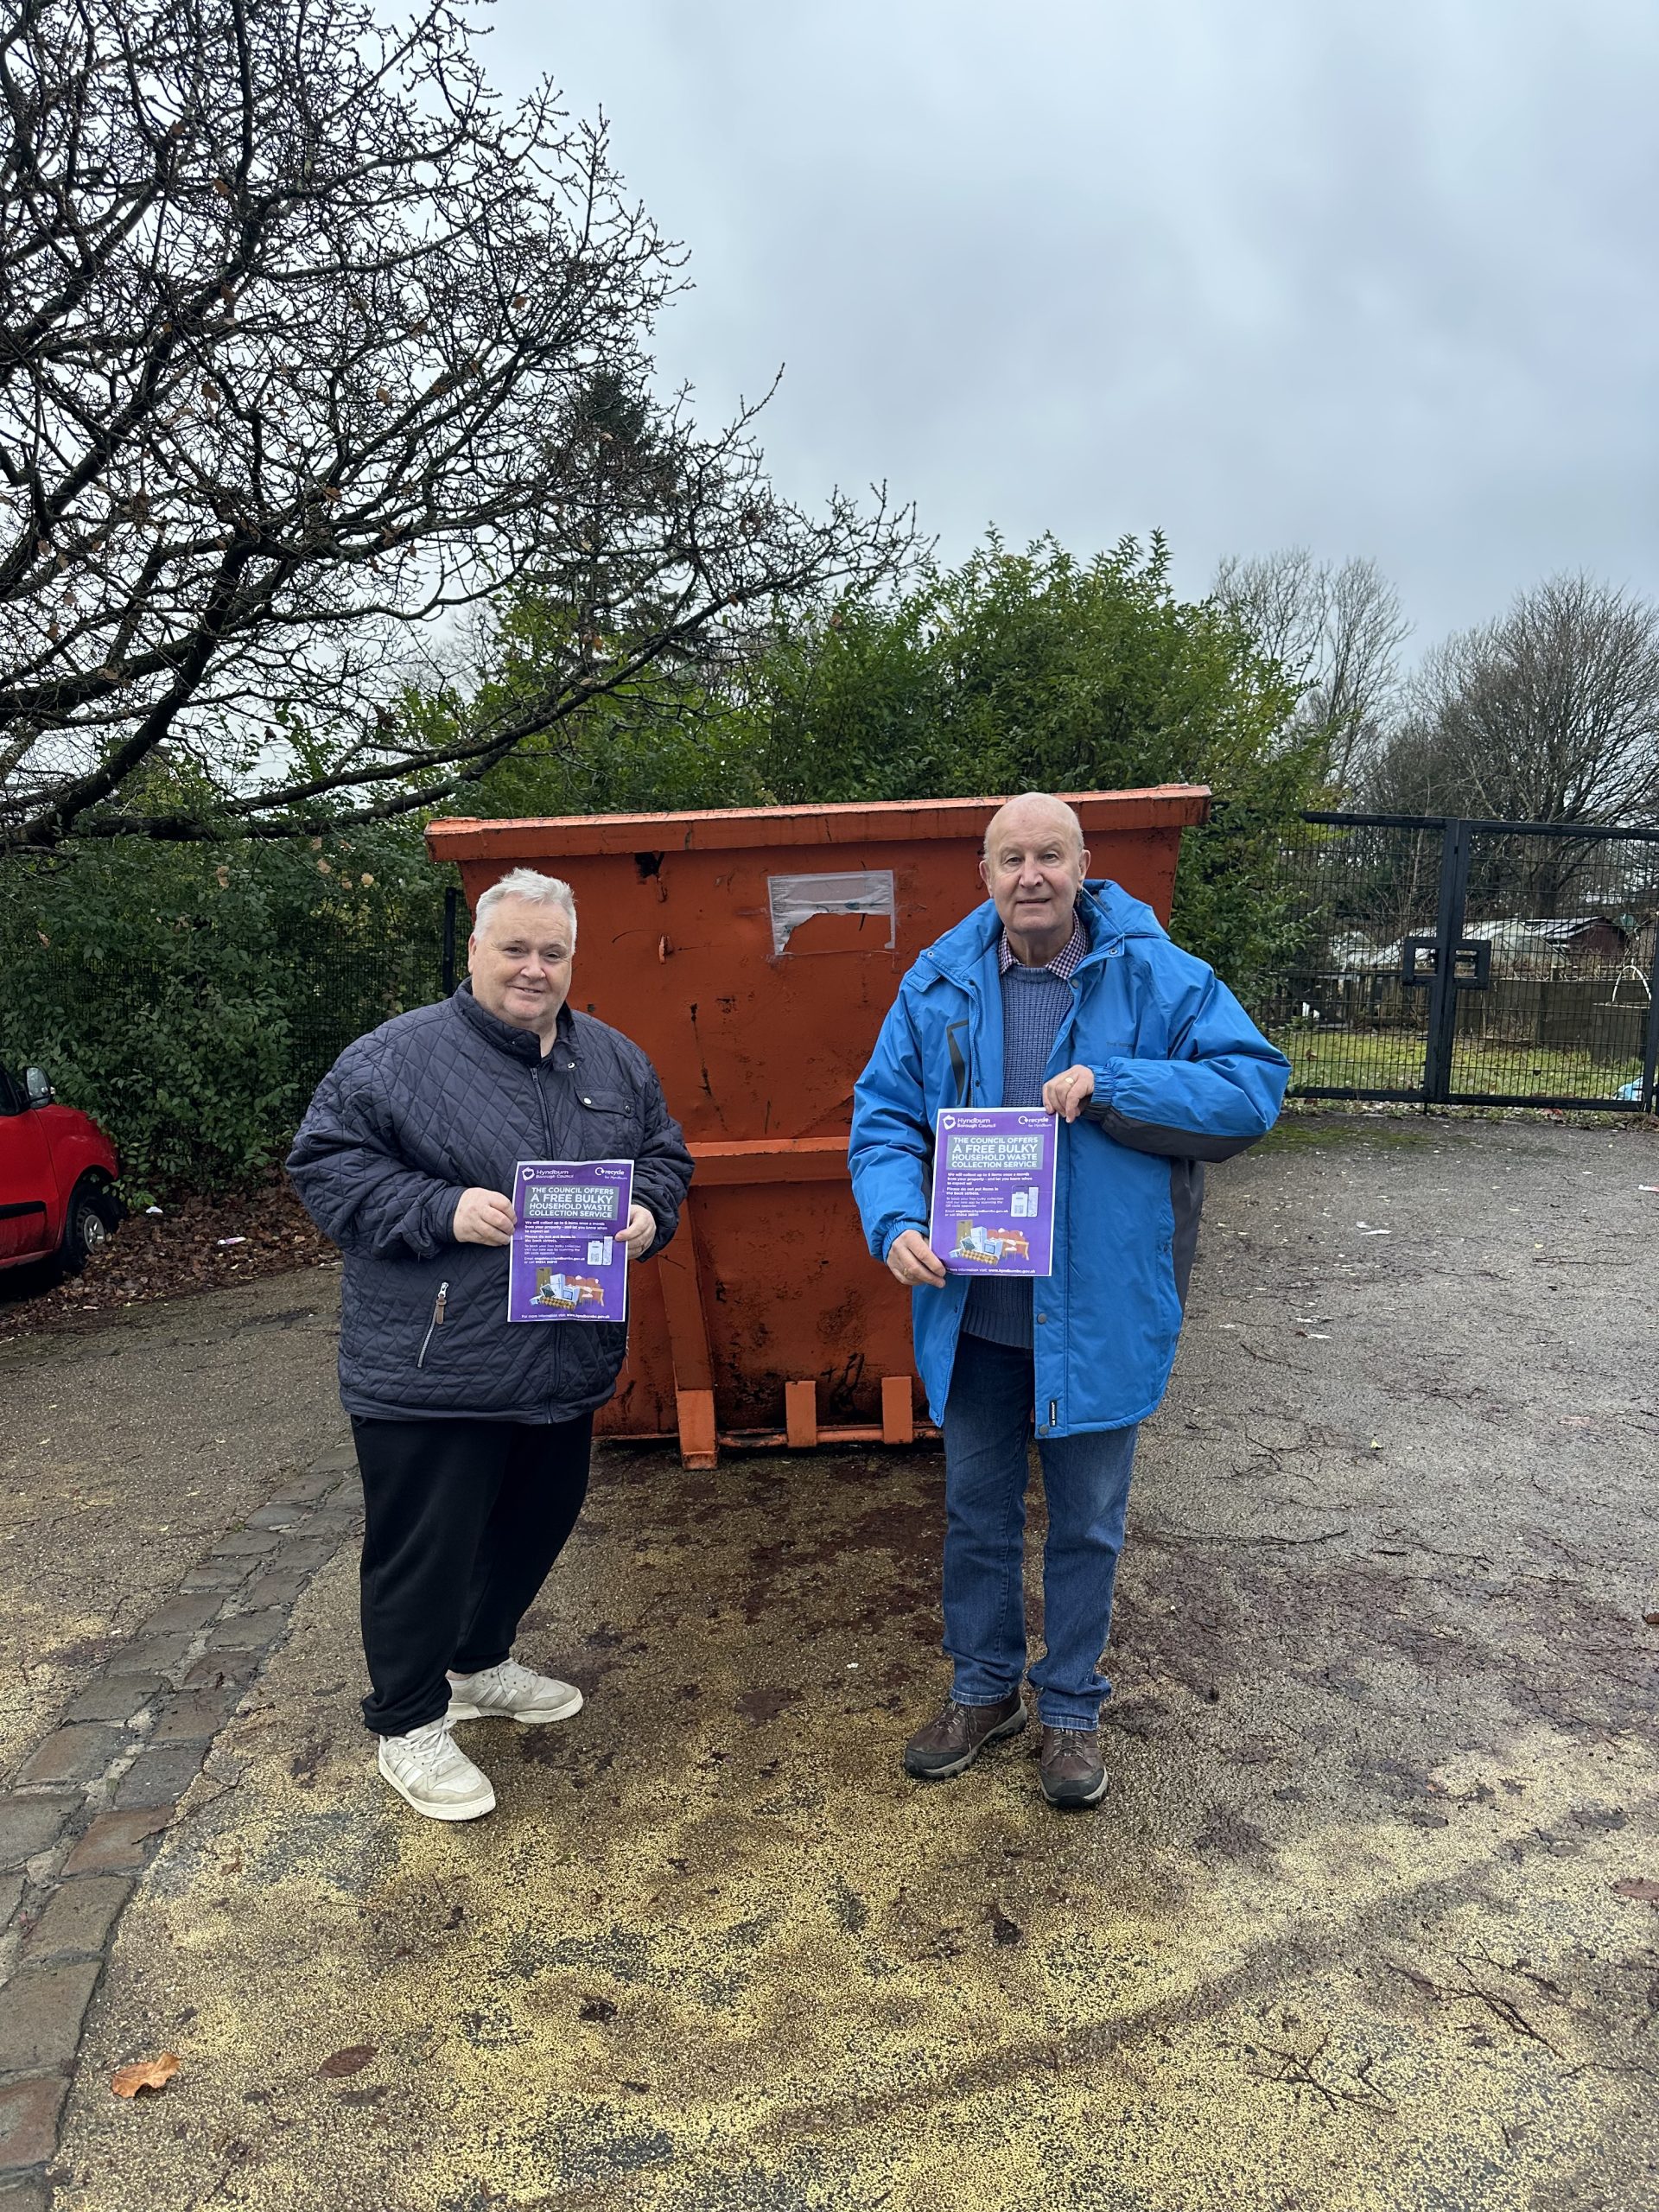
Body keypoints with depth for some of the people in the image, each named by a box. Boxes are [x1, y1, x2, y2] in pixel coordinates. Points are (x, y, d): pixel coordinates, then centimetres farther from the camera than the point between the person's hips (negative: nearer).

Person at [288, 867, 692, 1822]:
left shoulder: (617, 1060, 7)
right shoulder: (396, 1056, -10)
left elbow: (664, 1155, 14)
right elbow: (326, 1165, -10)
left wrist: (648, 1213, -8)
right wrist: (443, 1209, -23)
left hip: (566, 1362, 6)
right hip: (431, 1373, -6)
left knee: (537, 1525, 22)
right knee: (425, 1547, 6)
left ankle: (480, 1665, 46)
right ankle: (410, 1723, 29)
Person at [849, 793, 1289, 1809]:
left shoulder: (1159, 977, -8)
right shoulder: (939, 986, -1)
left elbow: (1255, 1087, -12)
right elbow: (883, 1115, 1)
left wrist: (1111, 1086, -23)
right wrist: (897, 1220, -18)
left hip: (1099, 1312, -2)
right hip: (972, 1307, 3)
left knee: (1088, 1523, 15)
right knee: (979, 1511, 18)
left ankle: (1073, 1707, 37)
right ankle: (985, 1689, 40)